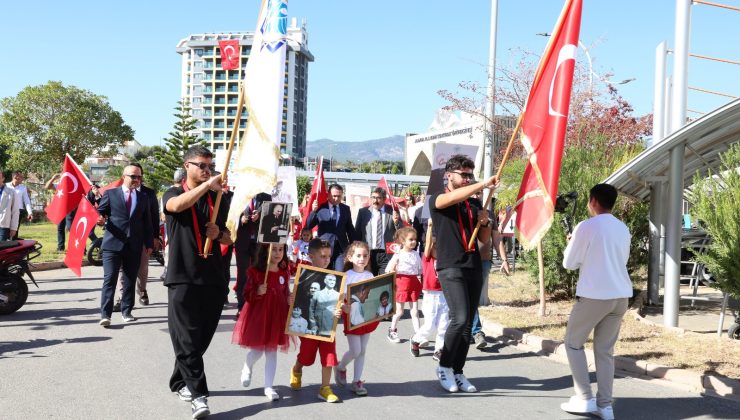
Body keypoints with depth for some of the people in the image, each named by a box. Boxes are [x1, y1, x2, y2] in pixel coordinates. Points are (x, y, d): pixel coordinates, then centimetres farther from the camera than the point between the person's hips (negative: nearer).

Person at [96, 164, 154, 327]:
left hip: (134, 246, 3)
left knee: (130, 281, 9)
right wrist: (99, 218, -17)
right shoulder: (110, 194, 6)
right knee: (109, 279, -8)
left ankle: (126, 311, 20)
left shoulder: (143, 197, 14)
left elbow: (147, 222, 14)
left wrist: (149, 243, 9)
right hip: (113, 244, -3)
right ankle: (105, 314, -8)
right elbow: (99, 212, 7)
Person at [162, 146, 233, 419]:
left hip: (214, 279, 4)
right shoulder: (173, 194, 2)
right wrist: (207, 185, -36)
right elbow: (177, 205, -24)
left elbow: (228, 238, 20)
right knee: (186, 339, -7)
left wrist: (219, 234, -4)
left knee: (202, 338, 10)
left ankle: (179, 383, 28)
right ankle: (198, 395, -4)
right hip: (183, 278, -4)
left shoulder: (218, 199, 14)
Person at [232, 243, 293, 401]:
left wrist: (290, 300, -5)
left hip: (276, 317, 3)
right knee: (257, 349, 2)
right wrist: (258, 292, -24)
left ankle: (268, 387, 13)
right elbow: (247, 295, -6)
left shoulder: (285, 273, 4)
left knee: (272, 350, 6)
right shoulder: (255, 272, -8)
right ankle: (247, 368, 38)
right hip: (257, 316, -3)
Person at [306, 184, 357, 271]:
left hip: (341, 248, 1)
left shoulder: (346, 209, 9)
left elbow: (350, 228, 14)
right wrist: (313, 211, -20)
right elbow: (308, 225, -5)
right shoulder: (320, 208, 0)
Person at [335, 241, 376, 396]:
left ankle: (357, 381, 17)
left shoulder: (370, 275, 6)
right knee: (355, 350, -6)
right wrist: (345, 307, -33)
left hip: (367, 316, 5)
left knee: (362, 350, 8)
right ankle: (340, 368, 23)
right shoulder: (347, 276, -9)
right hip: (352, 316, -5)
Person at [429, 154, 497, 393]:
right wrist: (483, 184, -27)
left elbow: (484, 239, 20)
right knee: (459, 318, -17)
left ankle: (457, 372, 14)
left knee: (468, 323, 5)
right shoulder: (437, 200, 2)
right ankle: (444, 366, 2)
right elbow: (452, 198, -22)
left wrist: (485, 222, 0)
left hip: (473, 267, 5)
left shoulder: (475, 204, 17)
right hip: (450, 268, -5)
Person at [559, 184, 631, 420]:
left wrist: (572, 243, 16)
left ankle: (584, 399, 6)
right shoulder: (623, 229, 11)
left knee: (573, 343, 11)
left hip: (594, 295, -6)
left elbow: (569, 263, -3)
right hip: (621, 295, 6)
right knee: (605, 350, 12)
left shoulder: (586, 227, -9)